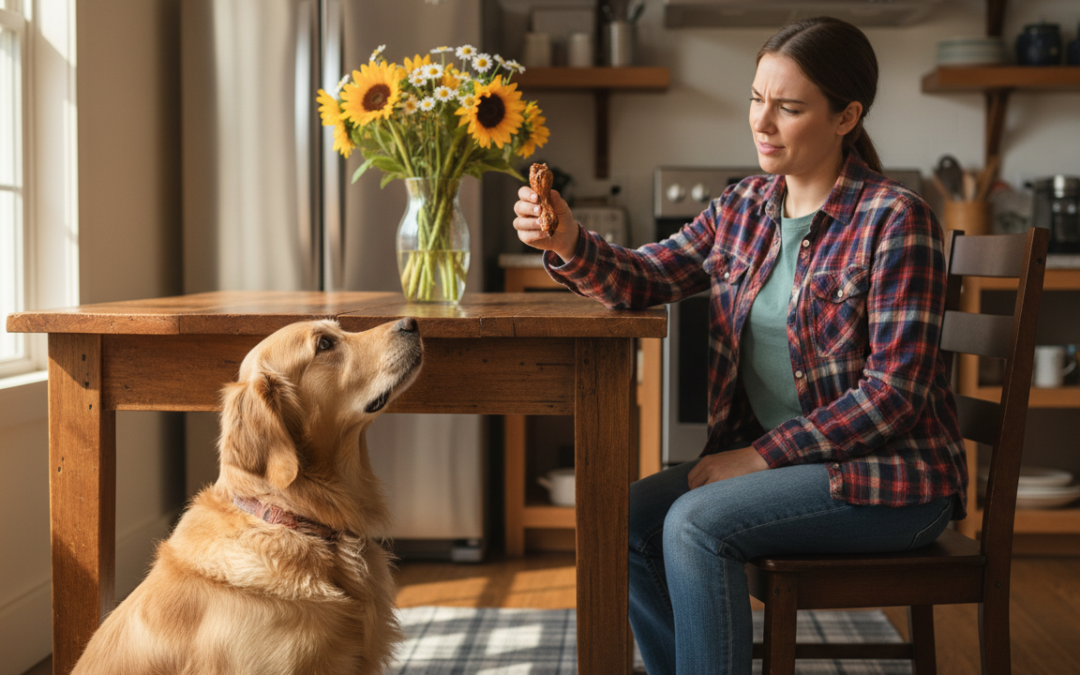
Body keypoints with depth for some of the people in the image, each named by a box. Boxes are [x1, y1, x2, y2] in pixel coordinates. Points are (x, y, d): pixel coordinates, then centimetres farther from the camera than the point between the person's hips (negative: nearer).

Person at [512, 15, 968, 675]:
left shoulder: (895, 218, -15)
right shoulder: (745, 208, 6)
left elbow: (894, 392, -18)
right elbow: (645, 277, 9)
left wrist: (762, 455, -18)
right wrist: (571, 245, -13)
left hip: (887, 474, -7)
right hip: (770, 456, 7)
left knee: (696, 524, -24)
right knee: (629, 519, -8)